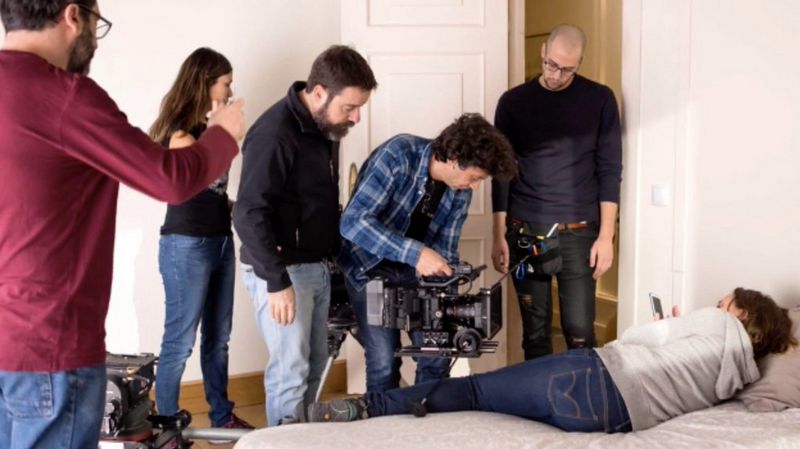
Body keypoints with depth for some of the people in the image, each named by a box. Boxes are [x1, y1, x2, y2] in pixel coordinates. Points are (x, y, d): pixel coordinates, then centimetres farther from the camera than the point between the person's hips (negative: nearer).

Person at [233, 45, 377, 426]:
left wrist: (332, 255, 12)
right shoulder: (275, 133, -20)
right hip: (282, 269, -8)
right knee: (290, 369, -2)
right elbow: (249, 214, -23)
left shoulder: (324, 125, 7)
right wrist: (276, 282, -23)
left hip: (318, 266, 9)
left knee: (315, 364, 15)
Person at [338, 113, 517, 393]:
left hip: (412, 270, 5)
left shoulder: (460, 192, -8)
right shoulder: (398, 155, -26)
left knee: (437, 353, 2)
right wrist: (416, 253, -41)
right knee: (384, 362, -10)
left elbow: (445, 251, -1)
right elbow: (353, 222, -34)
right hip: (368, 265, -5)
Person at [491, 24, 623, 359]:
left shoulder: (600, 100, 2)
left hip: (579, 232, -1)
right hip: (525, 233, 1)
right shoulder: (513, 102, 3)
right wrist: (498, 235, 1)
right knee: (534, 331, 7)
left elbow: (609, 171, 1)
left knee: (580, 332, -2)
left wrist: (606, 235, -5)